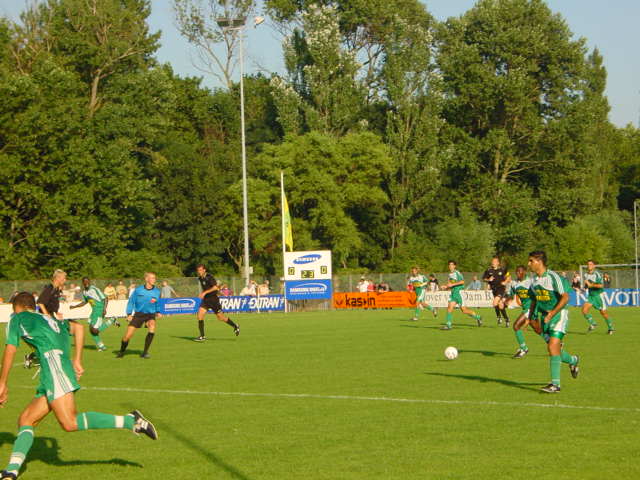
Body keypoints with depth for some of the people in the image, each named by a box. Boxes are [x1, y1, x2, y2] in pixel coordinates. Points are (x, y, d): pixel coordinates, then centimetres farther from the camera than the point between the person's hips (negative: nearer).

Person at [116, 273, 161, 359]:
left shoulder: (157, 291, -3)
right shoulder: (138, 290, -7)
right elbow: (131, 301, 3)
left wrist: (158, 312, 5)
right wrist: (129, 314, -4)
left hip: (150, 314, 0)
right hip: (138, 314, 0)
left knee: (152, 327, -33)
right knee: (127, 335, -5)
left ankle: (145, 352, -21)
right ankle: (121, 352, 26)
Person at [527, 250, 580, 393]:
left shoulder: (553, 277, -17)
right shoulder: (534, 279, 7)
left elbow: (565, 297, -19)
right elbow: (534, 300, 20)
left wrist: (552, 313, -25)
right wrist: (530, 317, 11)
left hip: (559, 314, -8)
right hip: (545, 317, 8)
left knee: (553, 346, -17)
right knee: (552, 349, 9)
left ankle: (555, 384, -15)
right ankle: (573, 361, 40)